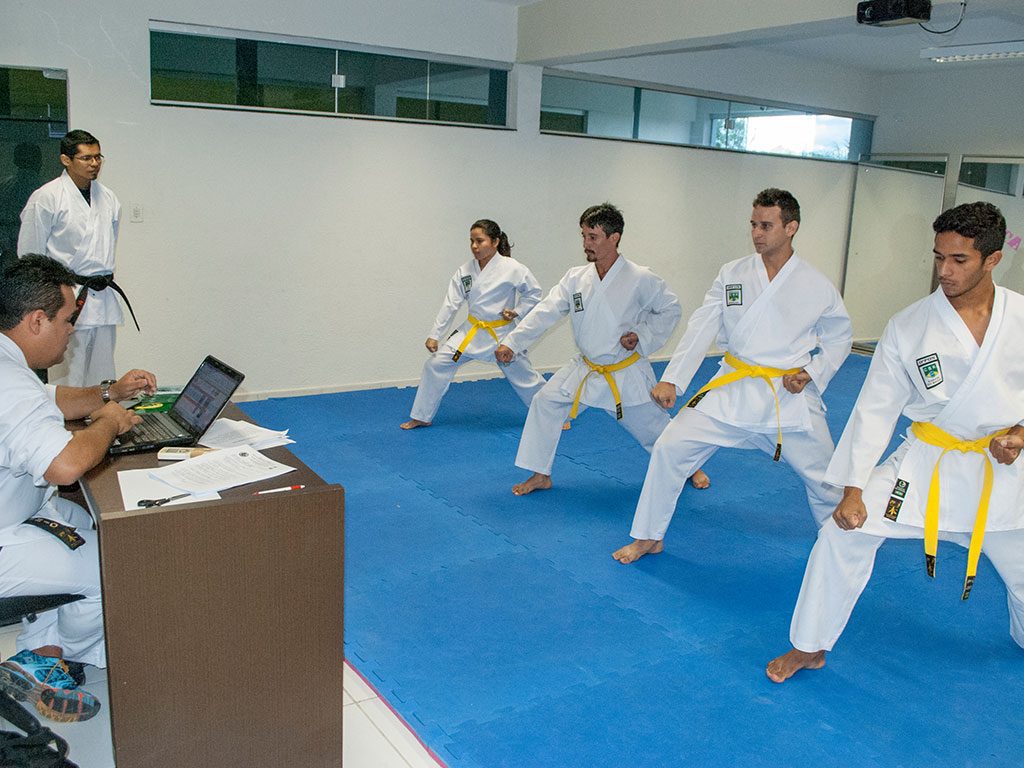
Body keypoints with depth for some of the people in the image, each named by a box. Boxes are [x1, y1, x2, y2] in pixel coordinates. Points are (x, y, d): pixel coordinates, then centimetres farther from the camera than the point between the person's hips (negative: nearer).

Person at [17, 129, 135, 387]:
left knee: (103, 380, 9)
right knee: (68, 382, -6)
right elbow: (30, 254, -3)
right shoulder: (46, 197, -6)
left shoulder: (108, 198, 11)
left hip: (103, 297, 6)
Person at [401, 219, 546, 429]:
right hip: (472, 331, 4)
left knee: (524, 377, 7)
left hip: (501, 333, -4)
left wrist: (517, 311, -12)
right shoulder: (465, 270, -4)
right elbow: (450, 304, -1)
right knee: (435, 364, -3)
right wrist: (434, 335, -2)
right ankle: (422, 417, 12)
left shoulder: (511, 268, -15)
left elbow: (533, 292, -3)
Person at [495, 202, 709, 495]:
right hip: (586, 369, 4)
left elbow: (670, 310, -4)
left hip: (627, 372, -4)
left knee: (653, 427, 6)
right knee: (545, 403, -4)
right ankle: (541, 476, 11)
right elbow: (545, 312, -9)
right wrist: (512, 342, -18)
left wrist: (642, 335, -18)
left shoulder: (641, 279, -16)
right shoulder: (576, 278, -6)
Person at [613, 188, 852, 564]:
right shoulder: (732, 274, -1)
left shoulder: (818, 286, -4)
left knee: (823, 476, 6)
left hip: (790, 397, -1)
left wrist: (811, 374, -7)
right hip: (733, 391, 1)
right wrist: (671, 379, -11)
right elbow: (701, 328, -4)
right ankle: (649, 538, 11)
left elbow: (840, 338, 9)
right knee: (670, 448, -6)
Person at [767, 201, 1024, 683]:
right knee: (843, 536, -13)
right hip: (926, 463, -1)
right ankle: (809, 647, 6)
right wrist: (853, 490, -11)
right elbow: (875, 409, -8)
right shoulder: (908, 327, -10)